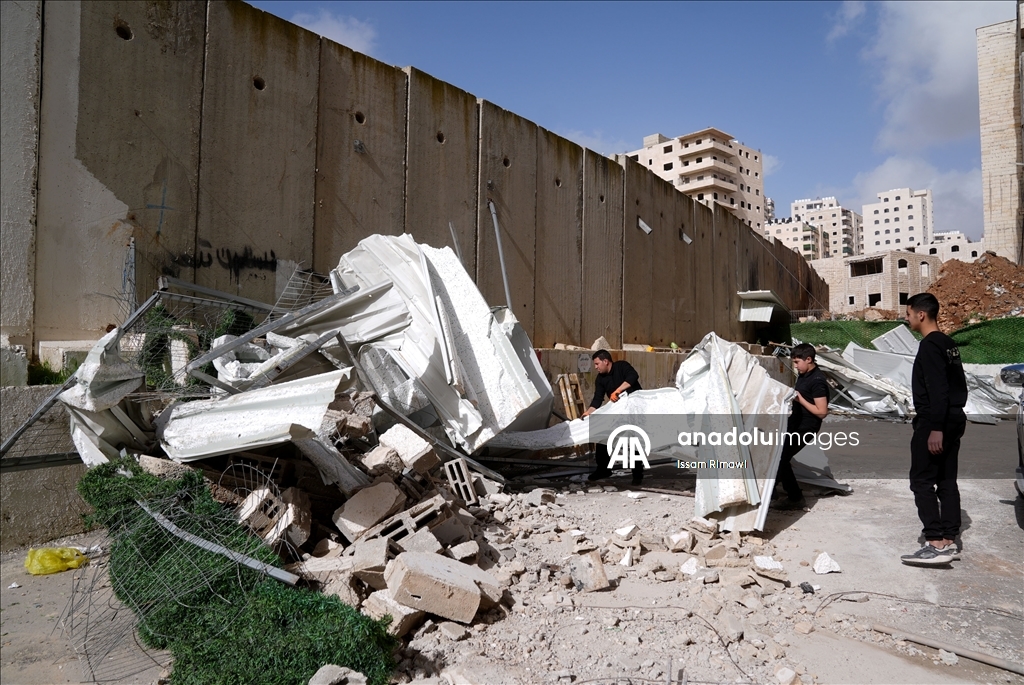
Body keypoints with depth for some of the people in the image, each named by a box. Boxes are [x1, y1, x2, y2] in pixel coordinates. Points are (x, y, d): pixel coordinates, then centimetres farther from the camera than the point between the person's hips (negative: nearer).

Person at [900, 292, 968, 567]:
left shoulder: (930, 346, -15)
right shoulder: (949, 345, 15)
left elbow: (937, 390, -22)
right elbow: (958, 386, 19)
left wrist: (935, 427, -23)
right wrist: (953, 414, 22)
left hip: (934, 422, -10)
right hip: (954, 420, 10)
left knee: (922, 481, -7)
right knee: (947, 481, 10)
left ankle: (936, 544, -9)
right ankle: (949, 542, 13)